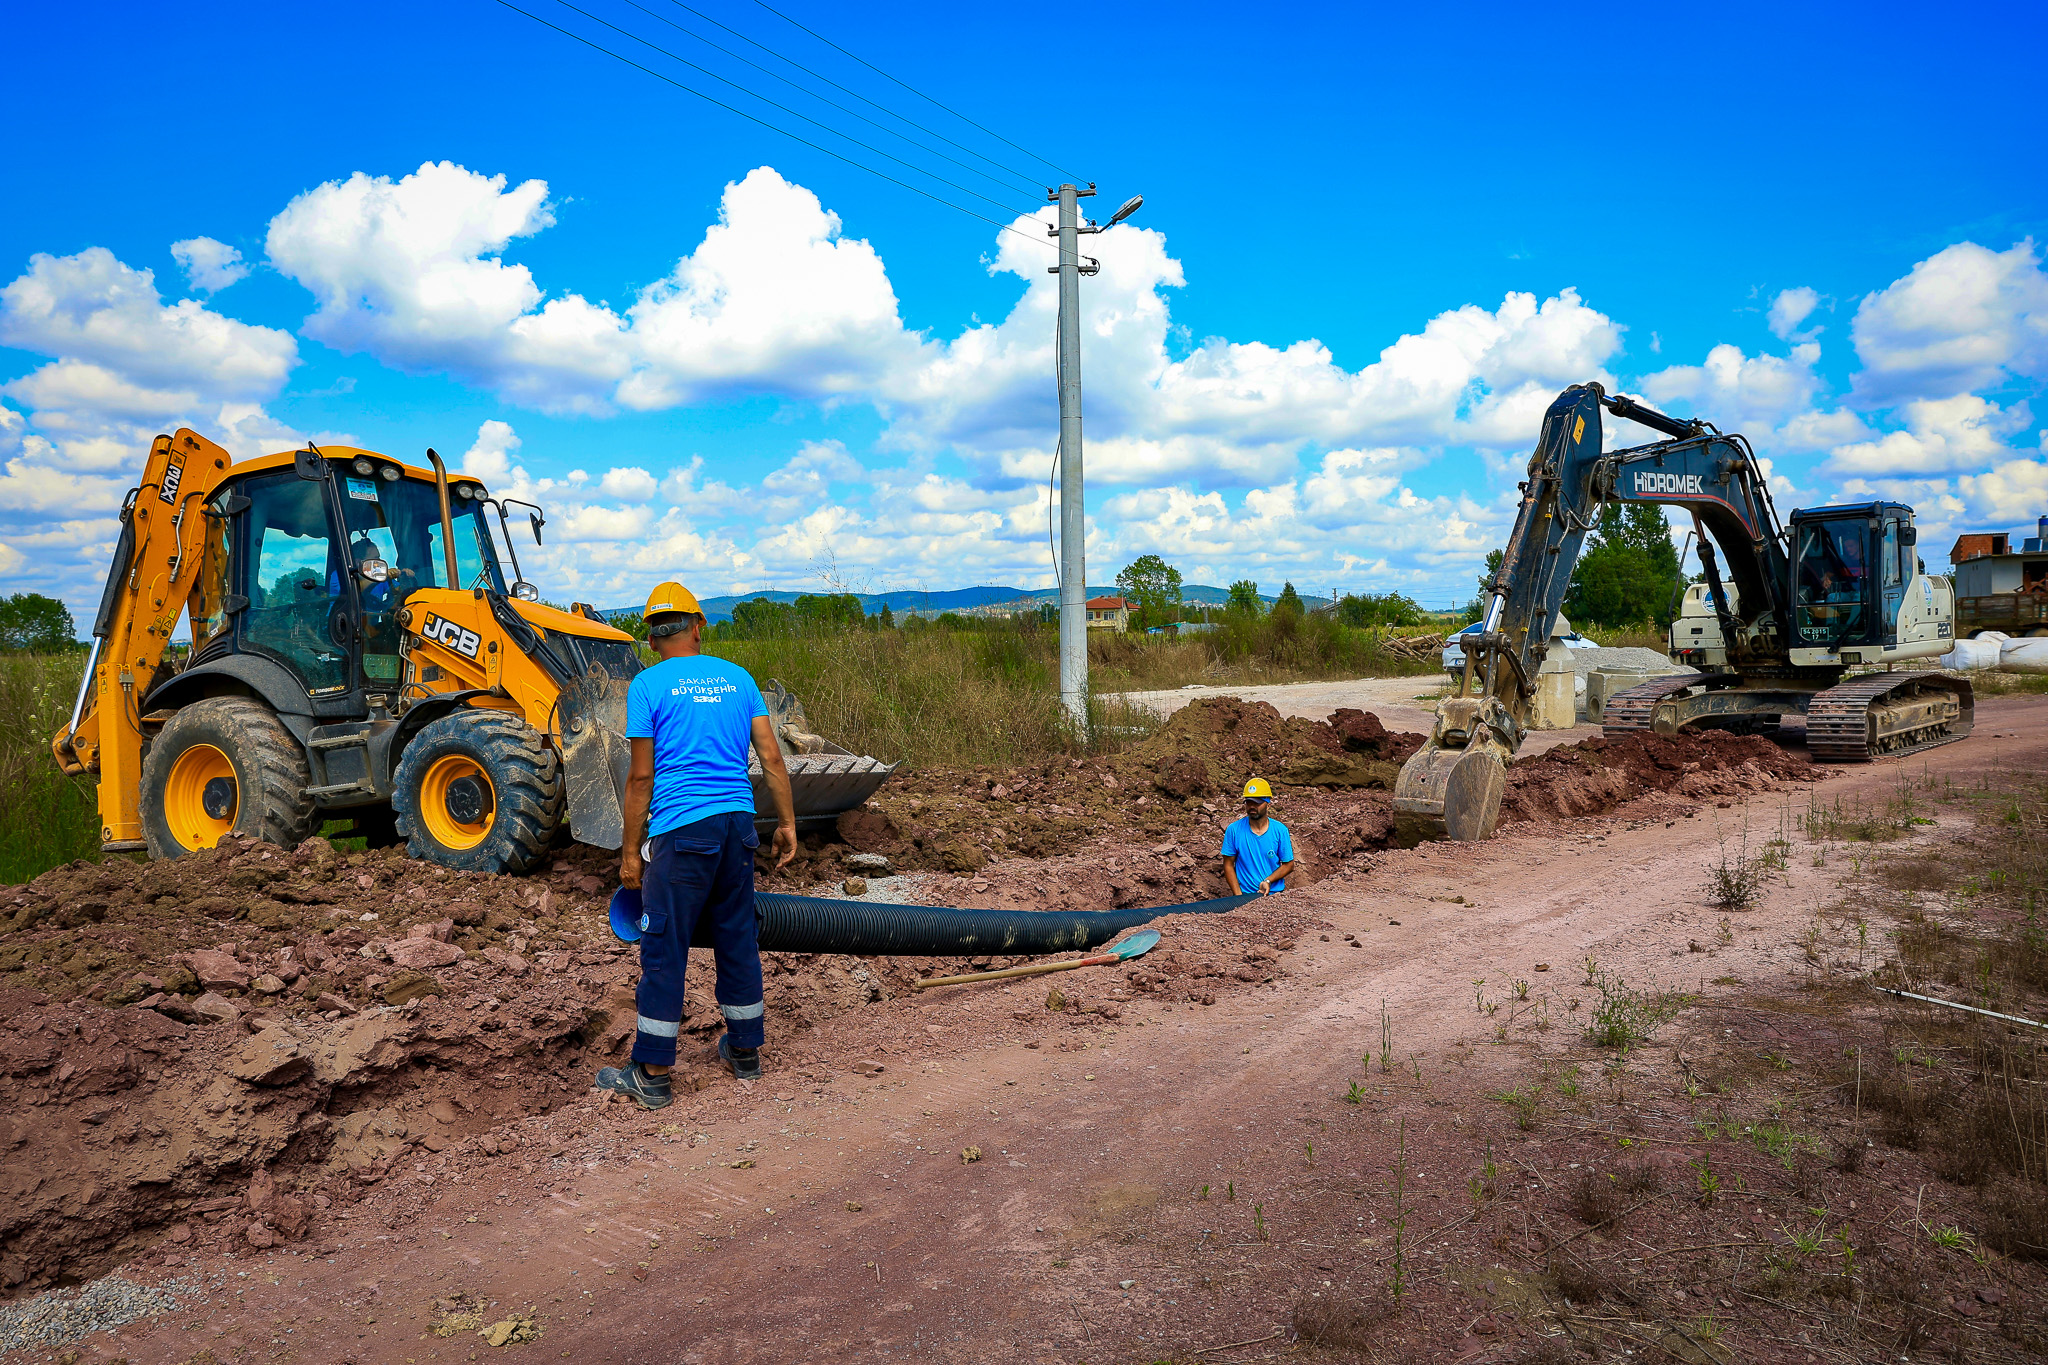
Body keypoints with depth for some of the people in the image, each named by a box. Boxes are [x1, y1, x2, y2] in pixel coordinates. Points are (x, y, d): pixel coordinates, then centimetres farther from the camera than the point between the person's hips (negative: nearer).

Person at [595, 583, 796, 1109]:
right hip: (738, 822, 5)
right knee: (738, 938, 15)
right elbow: (772, 757, 6)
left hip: (681, 829, -5)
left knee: (663, 949, 2)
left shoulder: (648, 685, -2)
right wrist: (787, 823, 12)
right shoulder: (737, 677, 10)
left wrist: (631, 851, 0)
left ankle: (652, 1075, 9)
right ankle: (745, 1050, 26)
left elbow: (641, 776, -5)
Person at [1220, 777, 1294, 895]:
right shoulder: (1234, 830, 0)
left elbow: (1288, 864, 6)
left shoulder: (1280, 830, 1)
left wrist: (1268, 881, -9)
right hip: (1244, 893, -1)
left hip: (1275, 893, 1)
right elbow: (1228, 864, 4)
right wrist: (1238, 895, -6)